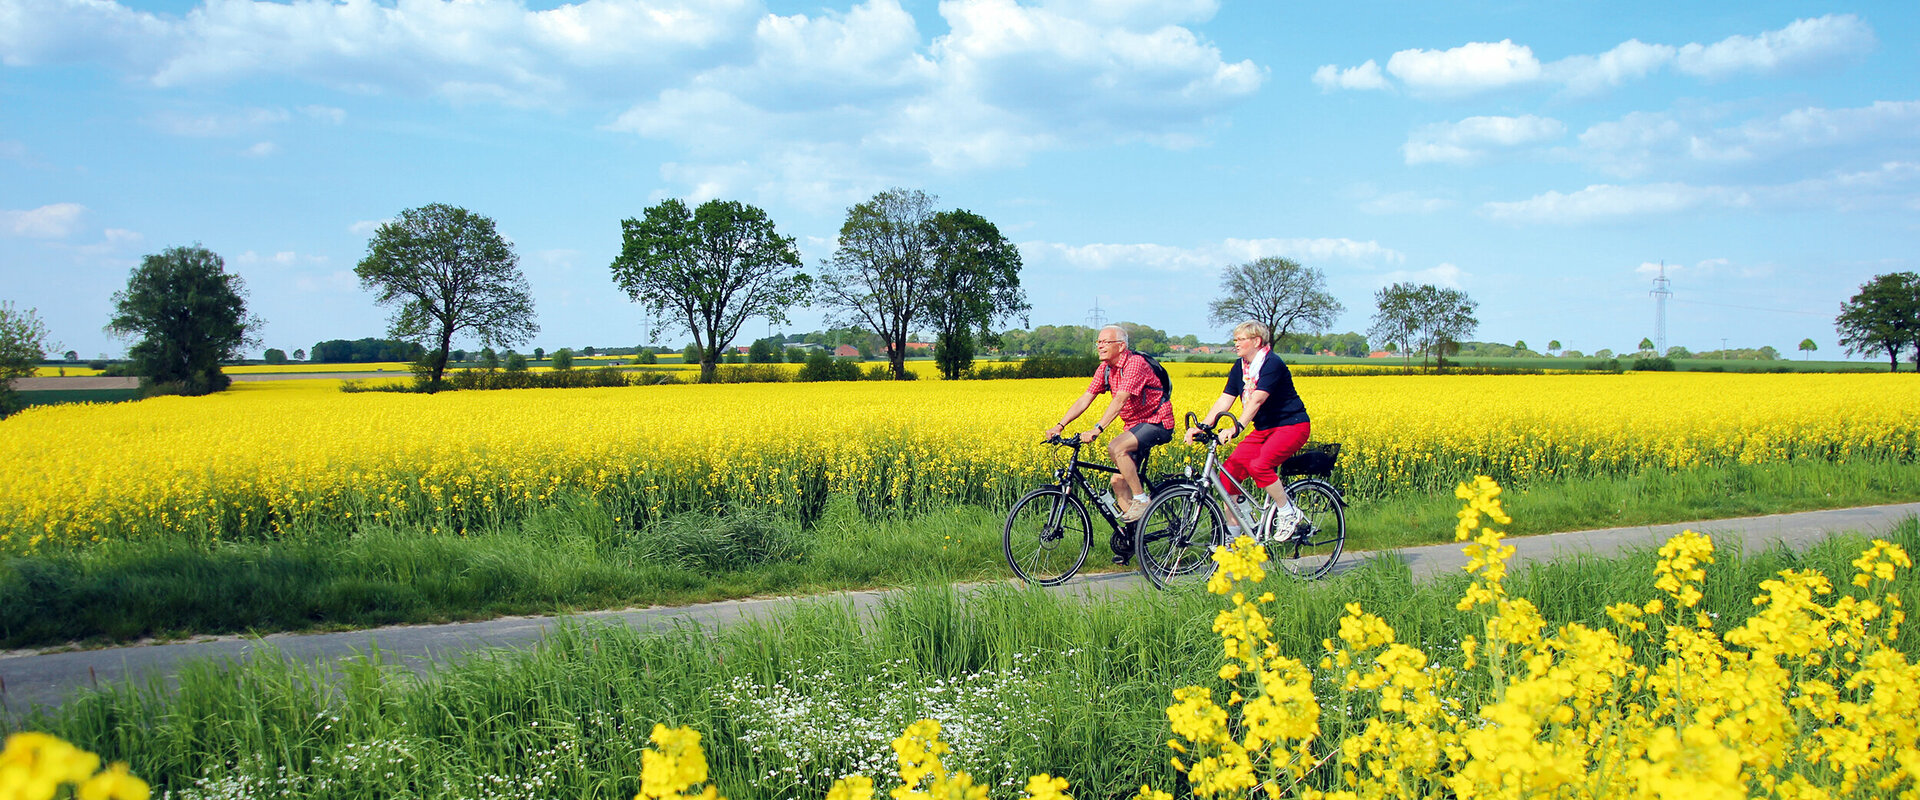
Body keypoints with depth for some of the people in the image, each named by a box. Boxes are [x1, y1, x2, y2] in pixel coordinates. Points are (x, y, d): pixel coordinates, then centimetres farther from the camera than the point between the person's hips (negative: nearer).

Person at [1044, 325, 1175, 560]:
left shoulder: (1135, 364, -22)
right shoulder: (1105, 369, 4)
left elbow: (1120, 400, -33)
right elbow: (1085, 399, 0)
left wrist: (1097, 429, -43)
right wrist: (1060, 425, -12)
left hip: (1157, 424, -8)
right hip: (1135, 426, 8)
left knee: (1116, 447, -30)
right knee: (1118, 482, 2)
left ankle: (1141, 498, -15)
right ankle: (1129, 535, 12)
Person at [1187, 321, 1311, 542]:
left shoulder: (1272, 364, -19)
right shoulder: (1240, 368, 5)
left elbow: (1256, 400, -32)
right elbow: (1224, 401, -1)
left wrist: (1235, 428, -43)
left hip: (1292, 425, -8)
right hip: (1264, 429, 8)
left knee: (1259, 465, -30)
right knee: (1229, 471, -7)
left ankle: (1289, 513, -8)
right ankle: (1233, 535, 2)